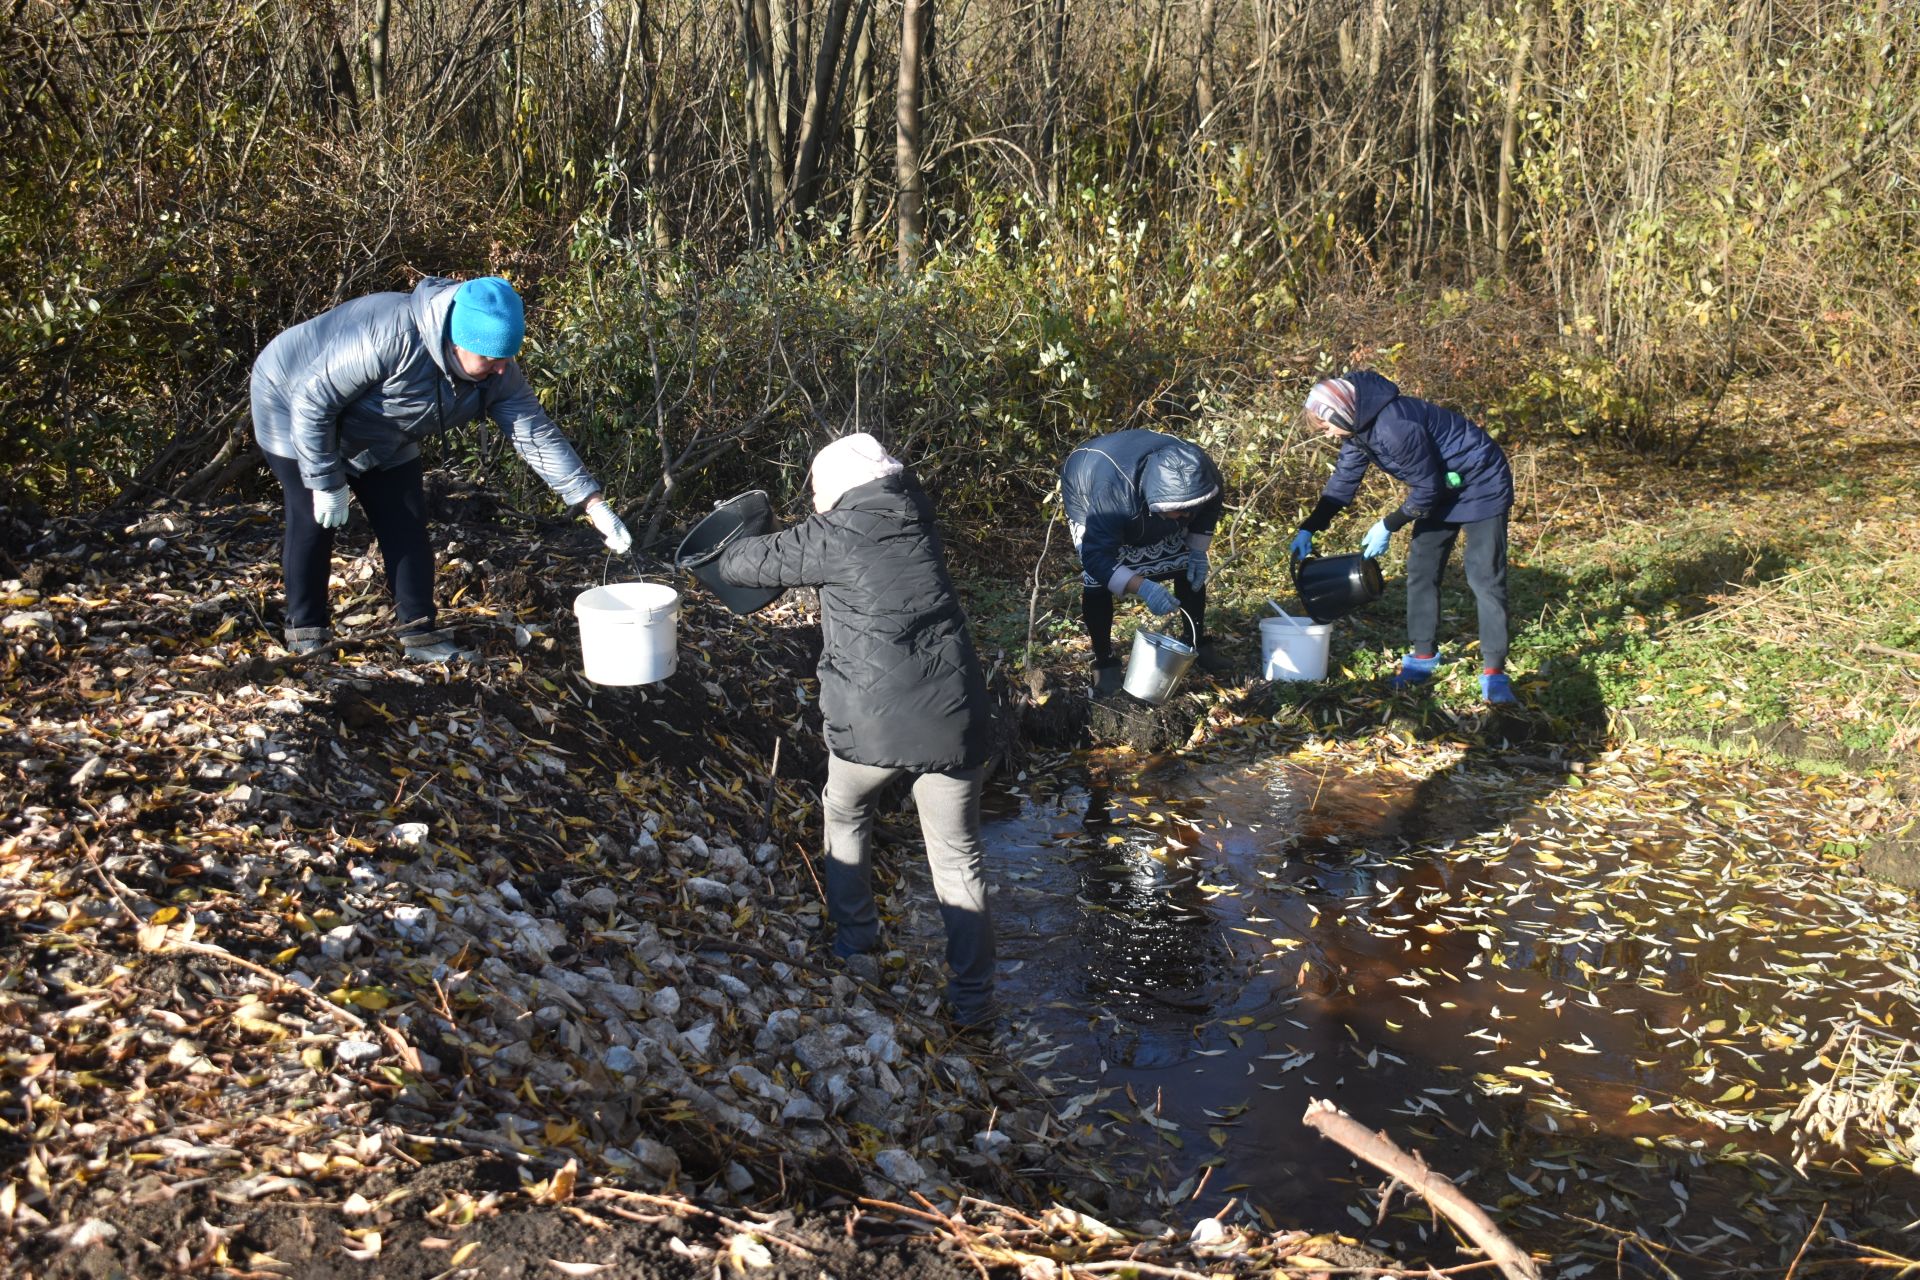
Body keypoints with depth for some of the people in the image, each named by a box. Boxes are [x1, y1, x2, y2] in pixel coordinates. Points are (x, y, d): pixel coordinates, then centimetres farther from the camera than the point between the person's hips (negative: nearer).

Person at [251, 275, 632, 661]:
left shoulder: (496, 374, -20)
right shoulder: (390, 337, -41)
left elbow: (537, 435, -18)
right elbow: (312, 401, -33)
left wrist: (595, 505, -25)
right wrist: (326, 482, -26)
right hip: (296, 414, -6)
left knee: (405, 524, -1)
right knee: (313, 523, -7)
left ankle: (420, 632, 8)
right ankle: (306, 634, 10)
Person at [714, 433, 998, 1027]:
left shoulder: (836, 536, -4)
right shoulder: (916, 522, 9)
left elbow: (751, 562, 8)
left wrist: (722, 558, 28)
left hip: (870, 725, -3)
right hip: (950, 721, 3)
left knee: (846, 813, 28)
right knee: (958, 855, 12)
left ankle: (854, 934, 35)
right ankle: (972, 997, 14)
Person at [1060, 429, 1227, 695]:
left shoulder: (1200, 473, -33)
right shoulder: (1112, 492, -50)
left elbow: (1209, 507, -8)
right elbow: (1097, 557, -46)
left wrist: (1198, 550, -15)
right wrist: (1142, 587, -58)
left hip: (1147, 506, 5)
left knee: (1190, 565, 0)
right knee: (1096, 578, -23)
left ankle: (1198, 642, 20)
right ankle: (1104, 661, -6)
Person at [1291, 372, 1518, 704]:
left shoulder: (1395, 425, -33)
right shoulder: (1359, 426, -3)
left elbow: (1426, 488, -25)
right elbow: (1343, 481, 8)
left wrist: (1388, 526, -16)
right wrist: (1308, 529, 6)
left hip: (1481, 486, -9)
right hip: (1440, 489, 9)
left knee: (1484, 578, -10)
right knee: (1421, 570, 7)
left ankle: (1494, 670, -7)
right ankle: (1424, 656, 15)